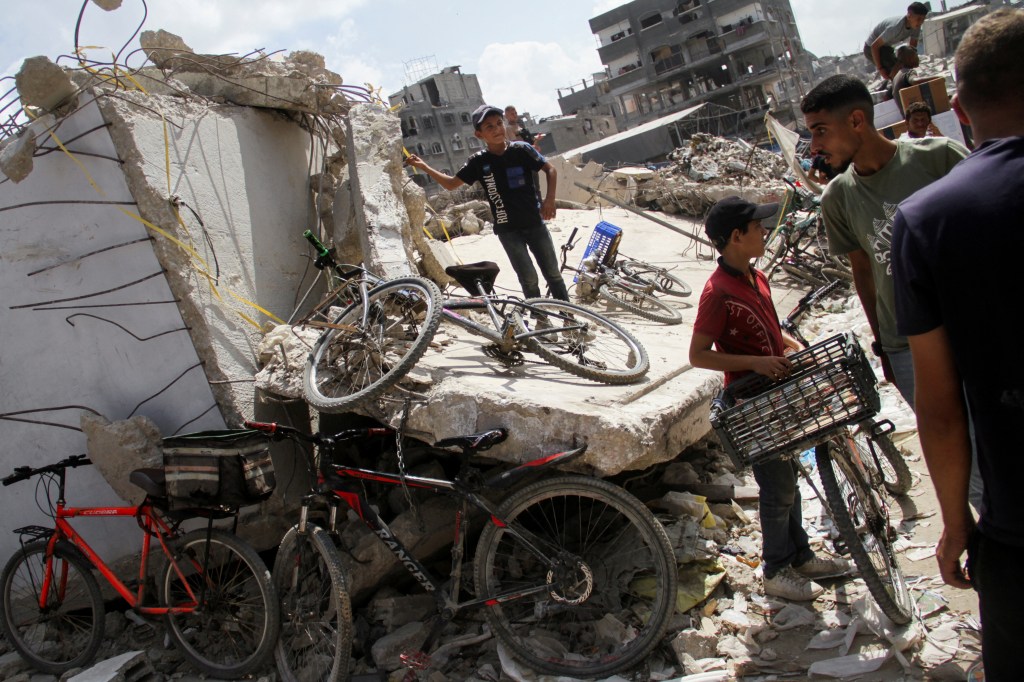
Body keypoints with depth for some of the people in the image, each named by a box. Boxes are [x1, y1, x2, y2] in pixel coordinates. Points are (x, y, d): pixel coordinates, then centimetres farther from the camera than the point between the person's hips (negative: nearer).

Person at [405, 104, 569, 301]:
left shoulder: (521, 149, -6)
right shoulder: (478, 161, -5)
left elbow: (550, 170, 2)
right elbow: (452, 184, 3)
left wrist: (549, 199, -11)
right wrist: (423, 166, -6)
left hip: (535, 223, 1)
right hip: (508, 229, -1)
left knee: (553, 274, 9)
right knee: (529, 280, -7)